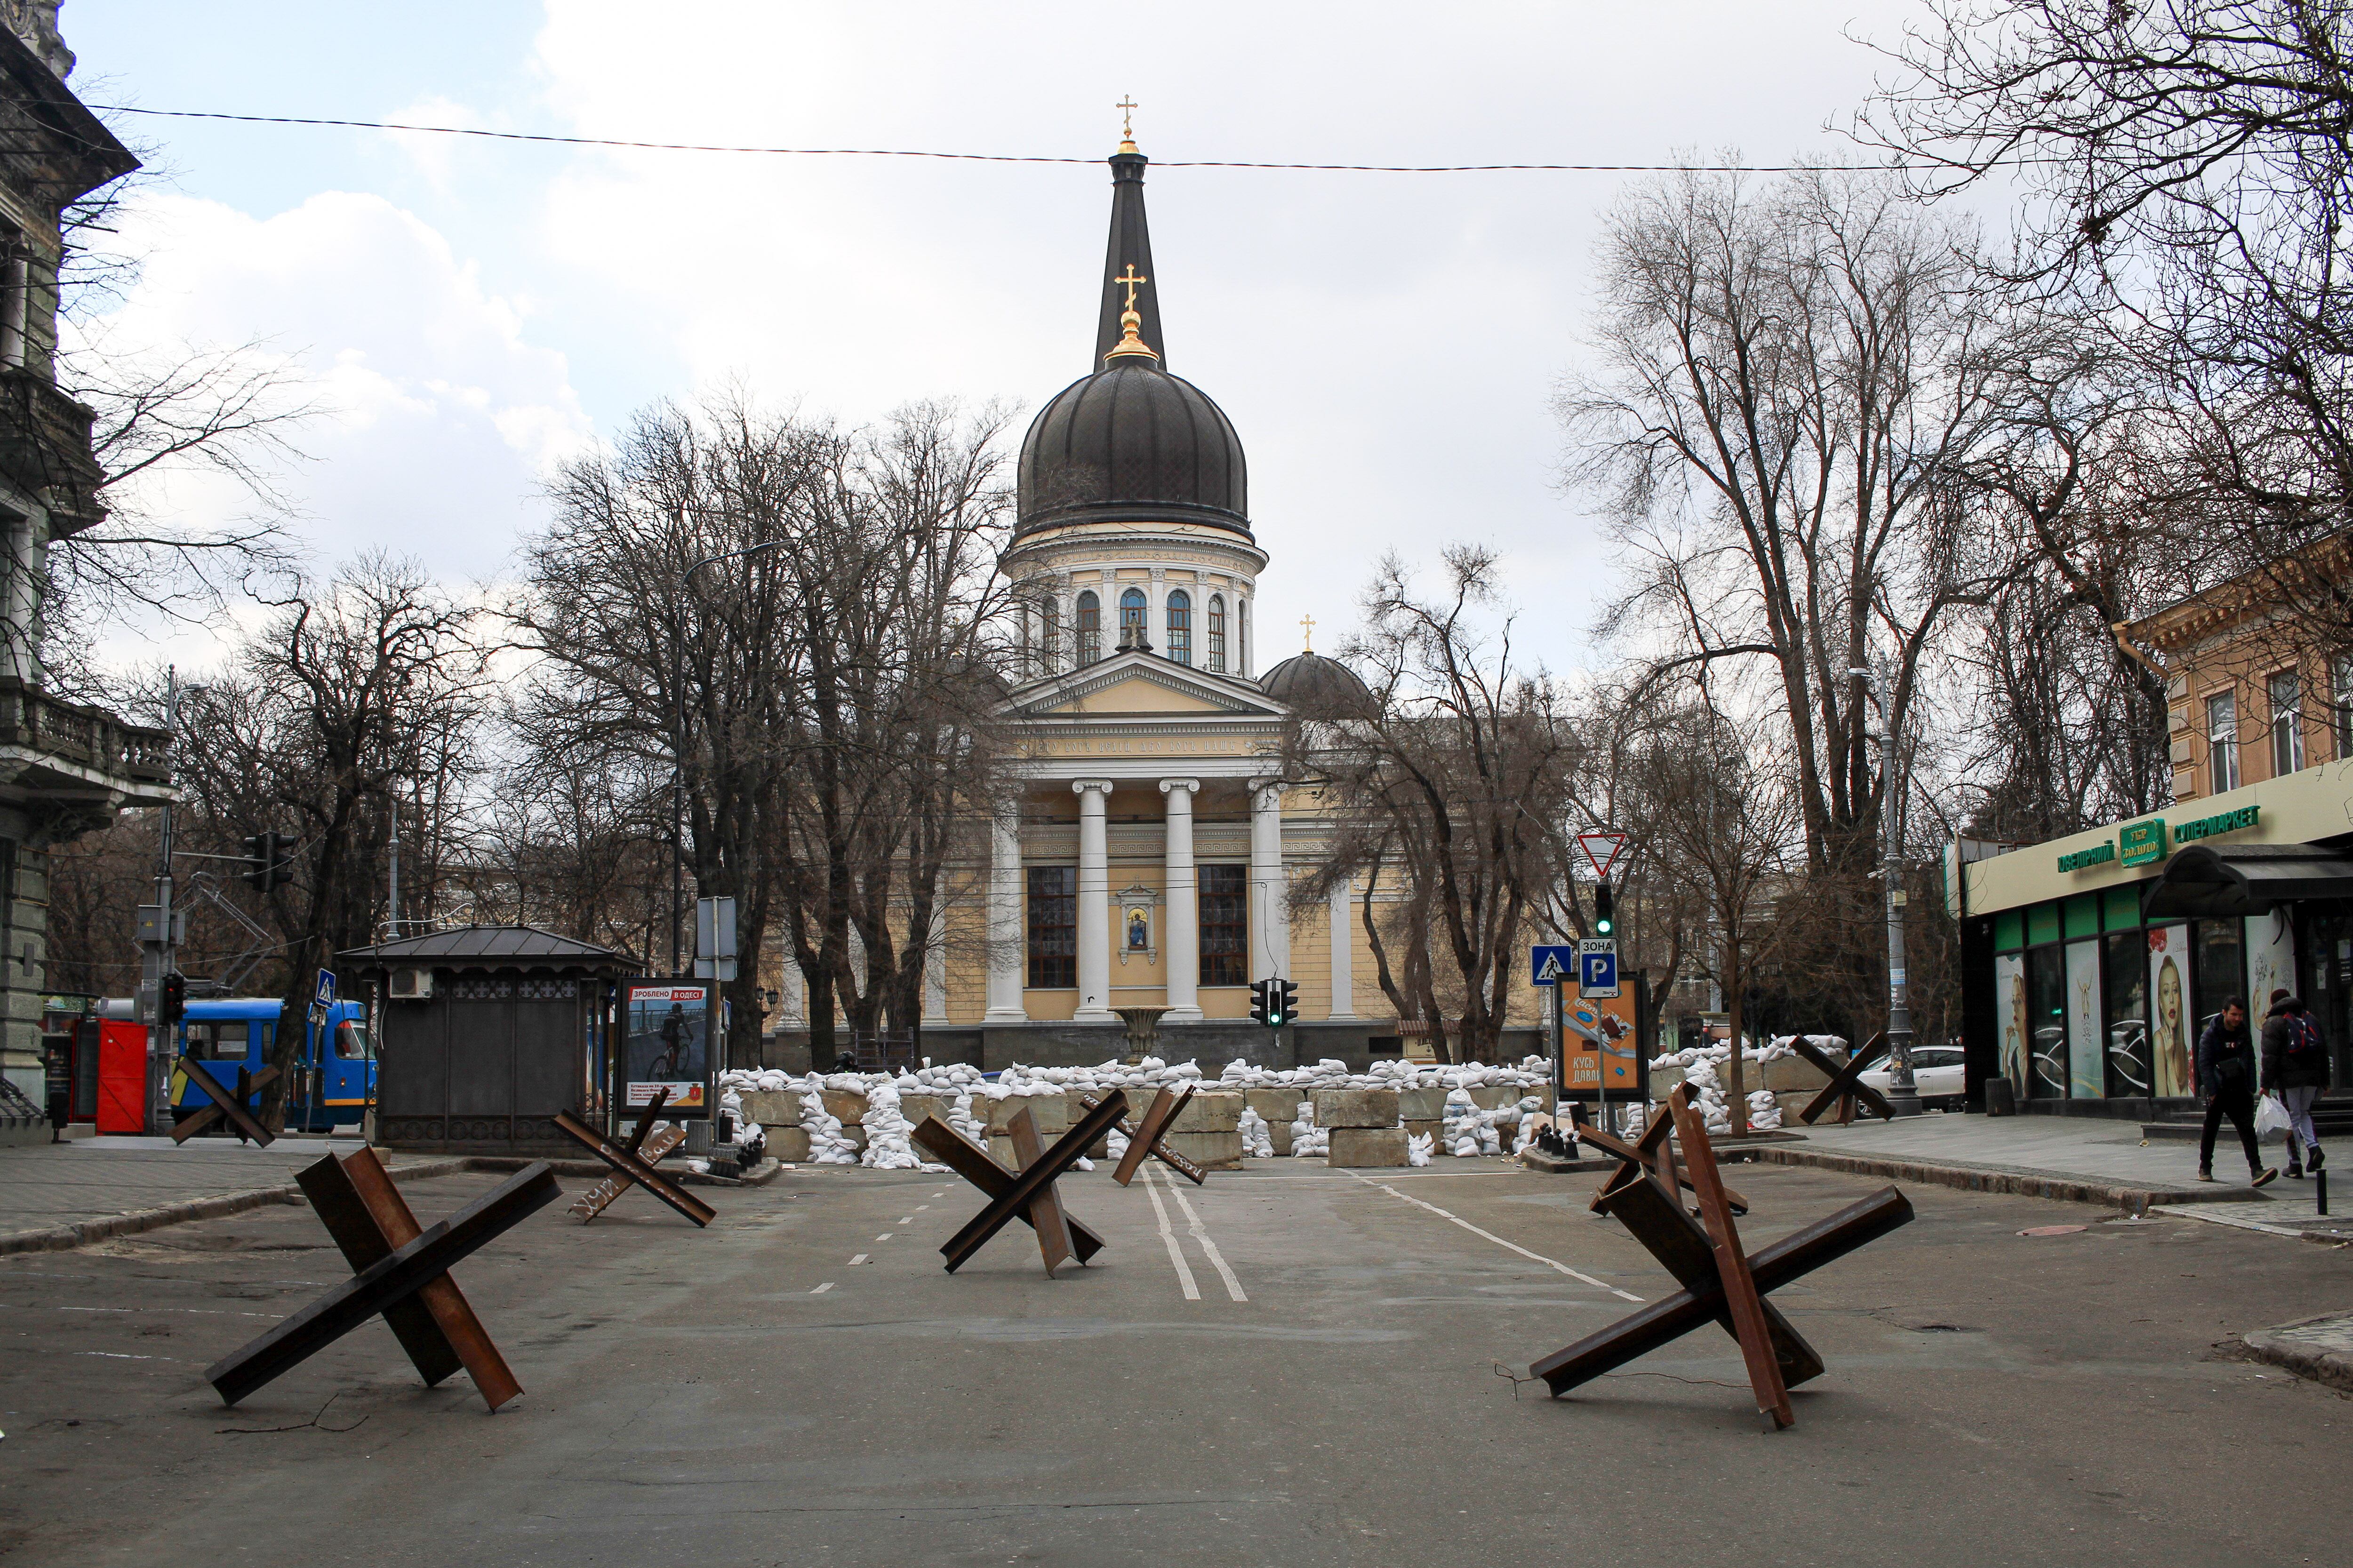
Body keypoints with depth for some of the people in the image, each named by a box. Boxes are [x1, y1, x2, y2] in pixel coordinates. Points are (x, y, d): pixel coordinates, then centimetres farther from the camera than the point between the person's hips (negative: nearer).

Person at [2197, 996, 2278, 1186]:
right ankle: (2205, 1168, 22)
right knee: (2211, 1129, 7)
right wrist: (2211, 1091, -16)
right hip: (2218, 1091, -3)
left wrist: (2251, 1089, 5)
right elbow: (2204, 1064, -10)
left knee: (2248, 1128, -9)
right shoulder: (2210, 1034, -6)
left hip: (2239, 1091, 3)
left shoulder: (2244, 1035, 9)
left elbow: (2250, 1062, 14)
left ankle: (2256, 1170, -18)